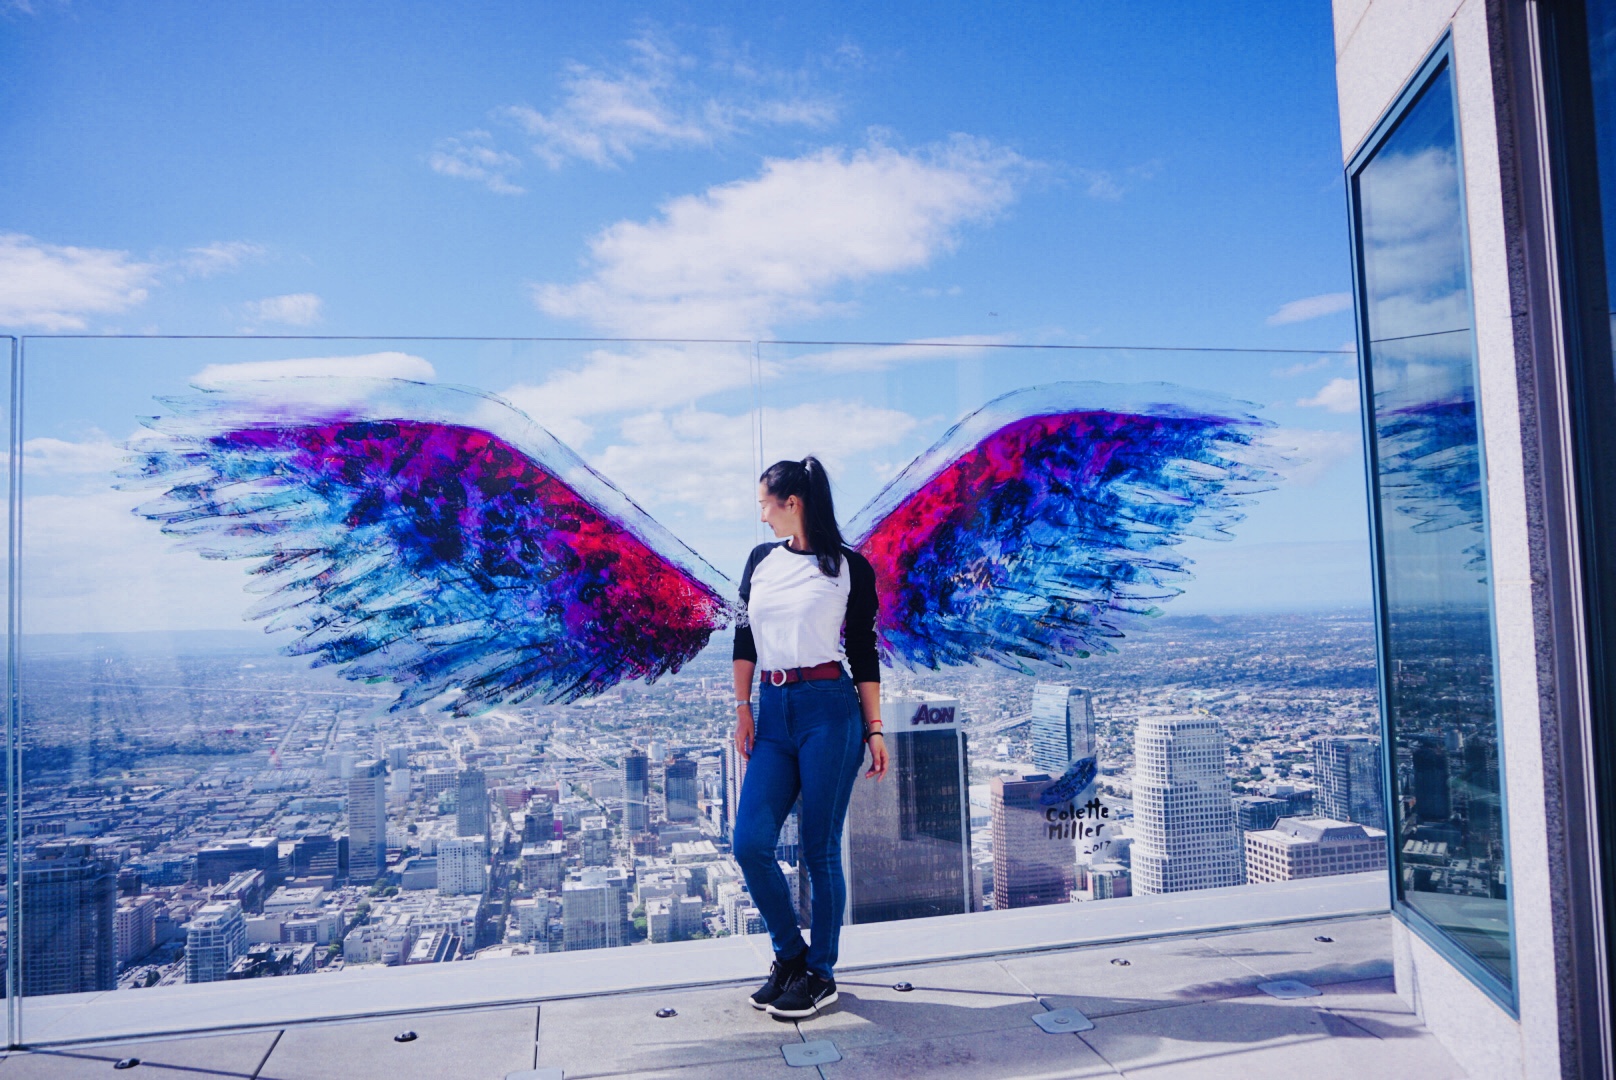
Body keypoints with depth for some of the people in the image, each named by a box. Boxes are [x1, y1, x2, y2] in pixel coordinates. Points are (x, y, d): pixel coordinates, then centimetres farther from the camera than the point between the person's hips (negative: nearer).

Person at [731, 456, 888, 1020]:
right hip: (773, 713, 5)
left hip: (830, 711, -4)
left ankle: (820, 973, 19)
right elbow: (744, 639, 13)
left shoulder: (851, 567, 0)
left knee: (819, 849, 1)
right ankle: (790, 954, 21)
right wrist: (742, 709, 6)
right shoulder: (760, 560, 13)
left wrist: (874, 729, -1)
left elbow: (864, 653, 1)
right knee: (750, 843, -3)